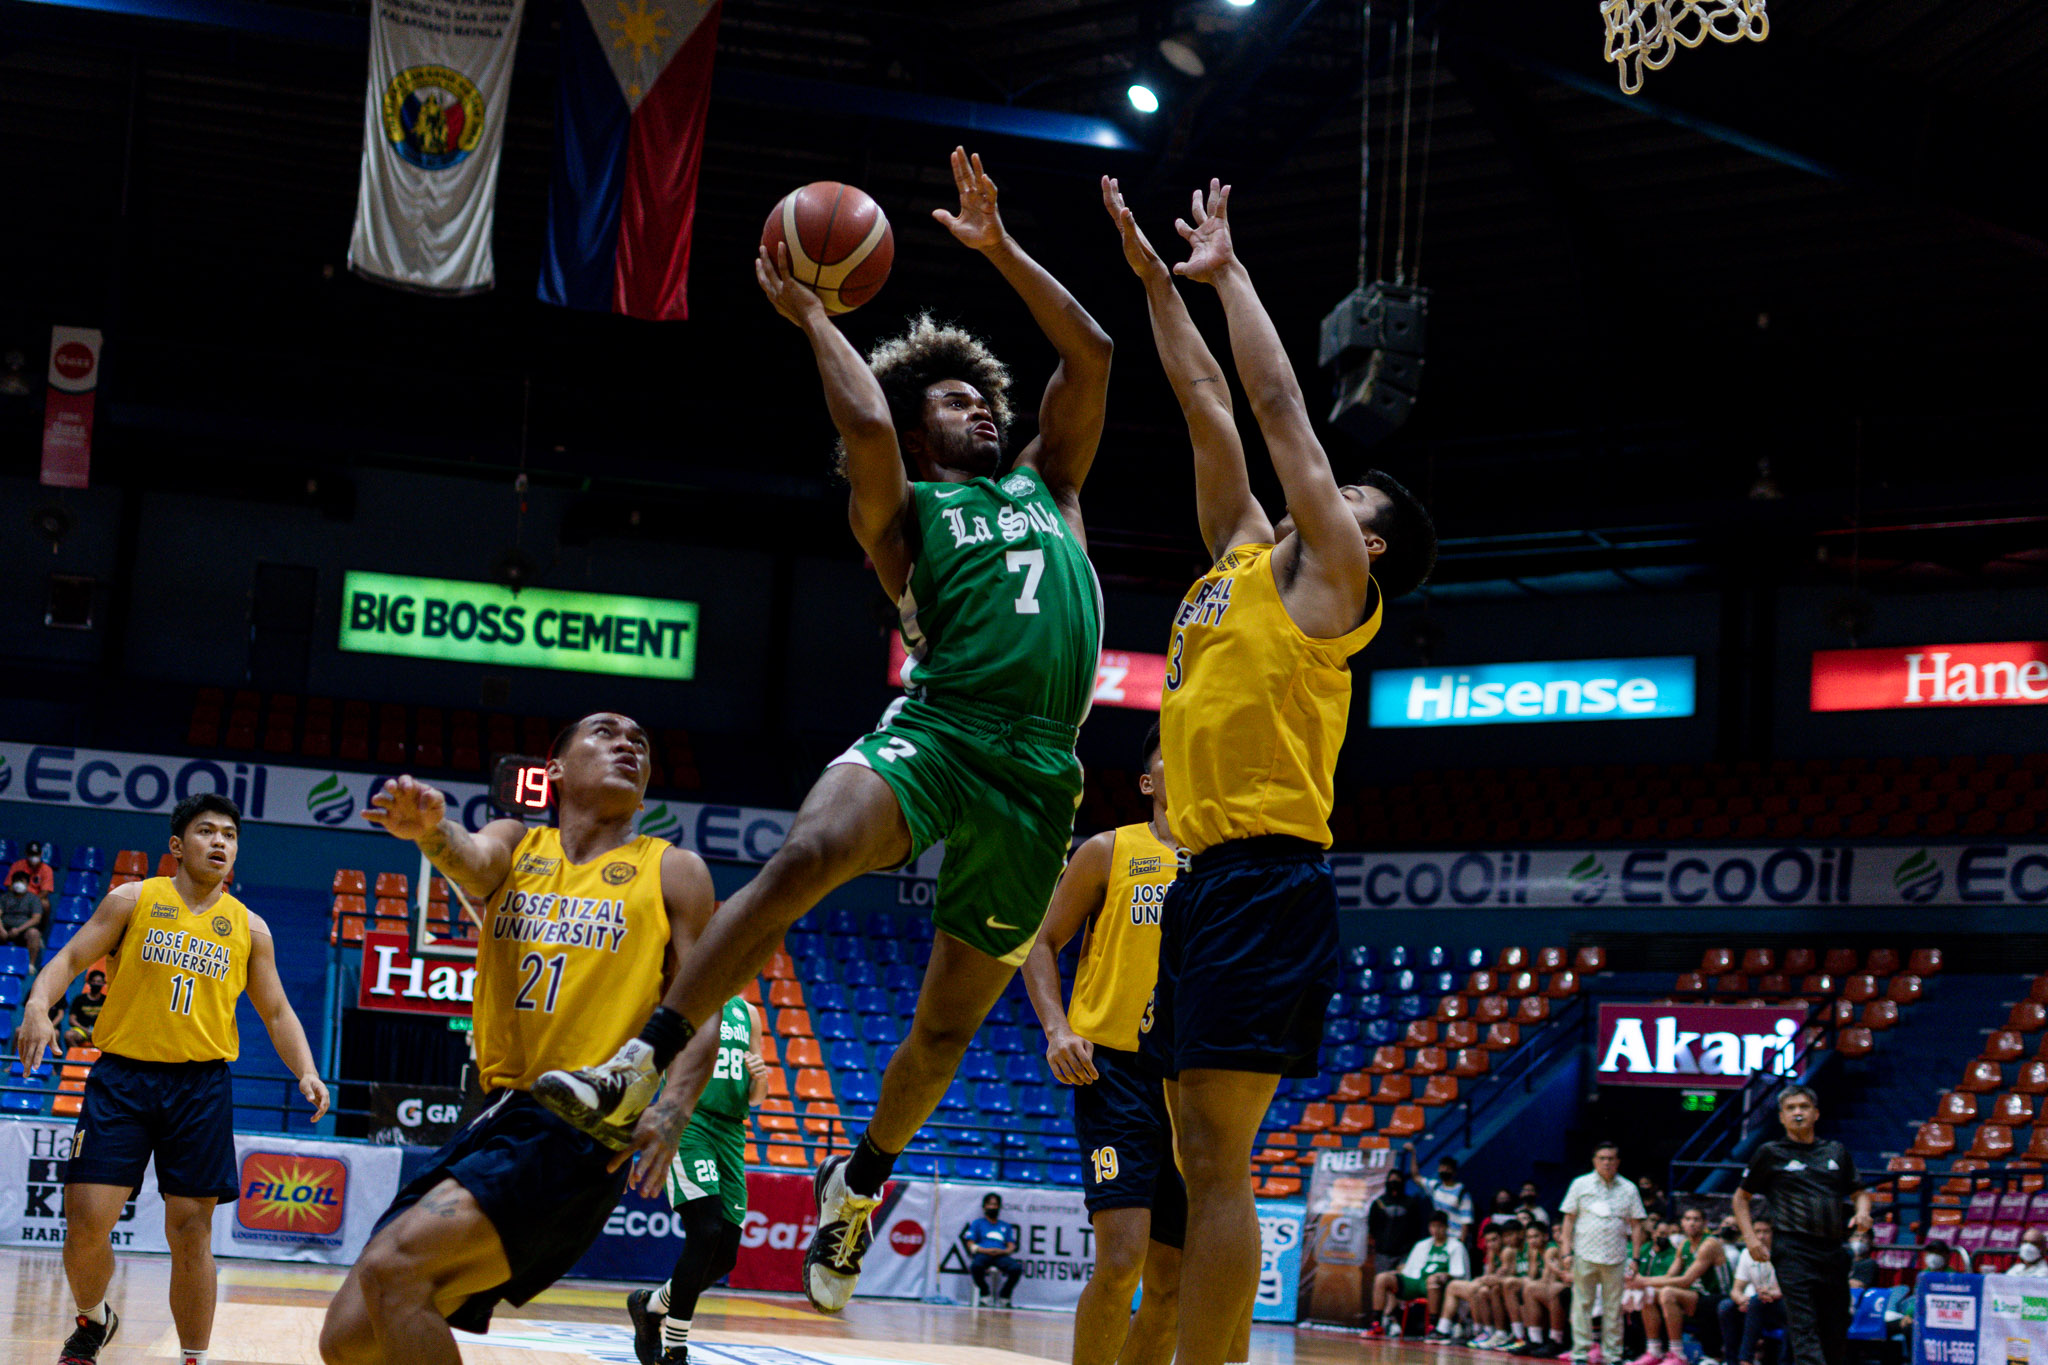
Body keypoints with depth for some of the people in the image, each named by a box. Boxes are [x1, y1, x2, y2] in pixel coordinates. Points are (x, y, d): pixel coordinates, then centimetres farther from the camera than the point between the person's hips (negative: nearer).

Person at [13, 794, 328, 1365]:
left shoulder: (249, 928, 9)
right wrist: (38, 1005, -20)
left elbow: (276, 1012, 15)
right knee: (87, 1222, -7)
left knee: (191, 1233, -1)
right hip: (123, 1076, -1)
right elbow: (70, 958, 1)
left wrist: (306, 1072, 0)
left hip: (202, 1087, 1)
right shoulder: (132, 900, 4)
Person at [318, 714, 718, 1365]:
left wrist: (672, 1109, -19)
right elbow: (472, 860, -8)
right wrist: (431, 830, -34)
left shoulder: (673, 872, 8)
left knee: (393, 1262, -25)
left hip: (583, 1124, -5)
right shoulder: (515, 845, 16)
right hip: (495, 1115, 5)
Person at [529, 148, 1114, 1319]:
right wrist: (809, 312, 5)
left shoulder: (1044, 484, 26)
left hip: (1041, 771, 4)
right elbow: (865, 424, -7)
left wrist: (1001, 249, 20)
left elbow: (1092, 355, 21)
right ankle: (634, 1074, -31)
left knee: (950, 1022, 6)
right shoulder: (903, 507, 13)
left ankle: (861, 1180, 30)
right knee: (804, 858, -32)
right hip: (937, 729, -4)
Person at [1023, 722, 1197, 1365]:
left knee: (1171, 1280, 6)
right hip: (1115, 1068, -4)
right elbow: (1043, 945, 10)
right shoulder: (1109, 852, 7)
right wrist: (1058, 1031, -5)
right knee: (1122, 1257, -18)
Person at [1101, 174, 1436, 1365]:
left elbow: (1280, 403, 2)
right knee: (1201, 1158, 9)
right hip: (1208, 874, 9)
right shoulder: (1243, 559, 20)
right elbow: (1211, 409, 24)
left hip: (1266, 876, -9)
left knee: (1218, 1158, -11)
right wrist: (1160, 282, 24)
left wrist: (1228, 269, 11)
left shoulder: (1328, 582, 1)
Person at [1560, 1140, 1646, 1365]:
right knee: (1582, 1304, -2)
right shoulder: (1580, 1185, 6)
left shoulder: (1629, 1190, 9)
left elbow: (1636, 1226, 10)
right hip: (1585, 1255, -1)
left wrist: (1635, 1257, 3)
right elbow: (1569, 1220, 6)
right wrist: (1567, 1252, -2)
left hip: (1616, 1259, 1)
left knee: (1614, 1307, 2)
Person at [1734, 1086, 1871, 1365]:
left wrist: (1862, 1211, 4)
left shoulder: (1837, 1152, 17)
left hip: (1833, 1251, 4)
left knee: (1836, 1333, 5)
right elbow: (1741, 1198, 15)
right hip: (1793, 1251, -4)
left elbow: (1858, 1191, 27)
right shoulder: (1771, 1153, 8)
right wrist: (1750, 1238, 1)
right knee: (1804, 1328, -17)